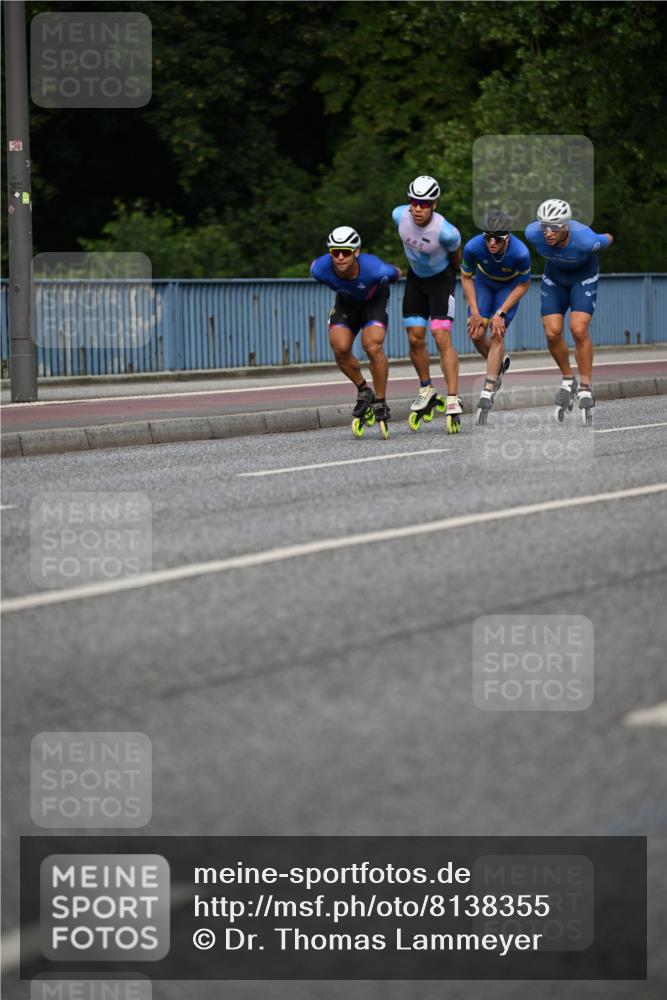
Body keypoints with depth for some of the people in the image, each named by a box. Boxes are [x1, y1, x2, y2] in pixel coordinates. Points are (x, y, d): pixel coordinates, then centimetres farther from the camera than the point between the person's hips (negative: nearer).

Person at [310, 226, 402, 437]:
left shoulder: (375, 269, -40)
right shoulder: (320, 269, -33)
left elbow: (397, 274, -15)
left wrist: (397, 274, 10)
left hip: (374, 299, -3)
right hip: (346, 301, 3)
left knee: (372, 346, -23)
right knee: (340, 347, -18)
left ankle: (380, 403, -7)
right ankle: (363, 391, 8)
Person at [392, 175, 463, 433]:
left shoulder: (446, 232, -33)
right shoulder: (400, 215, -20)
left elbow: (455, 255, -11)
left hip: (441, 278, -5)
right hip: (415, 277, 5)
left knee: (442, 338, -15)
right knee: (415, 339, 4)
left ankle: (453, 401, -14)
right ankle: (426, 391, 24)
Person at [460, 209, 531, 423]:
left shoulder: (520, 253, -36)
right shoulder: (473, 247, -32)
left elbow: (523, 285, -17)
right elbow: (466, 277, -12)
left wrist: (501, 313, -19)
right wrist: (474, 311, -15)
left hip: (509, 286, -2)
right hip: (484, 283, 2)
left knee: (497, 334, -13)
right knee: (476, 334, -6)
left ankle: (487, 393, -11)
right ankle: (499, 362, 26)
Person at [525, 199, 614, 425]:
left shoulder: (585, 239, -38)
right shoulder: (533, 233, -30)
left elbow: (608, 239, -15)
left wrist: (608, 239, 10)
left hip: (584, 276, -3)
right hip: (554, 277, 3)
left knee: (579, 330, -19)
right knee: (552, 333, -8)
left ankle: (586, 387, -4)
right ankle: (568, 380, 16)